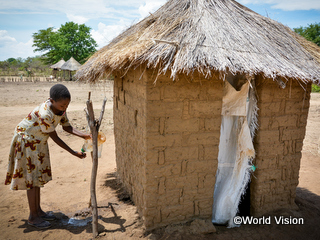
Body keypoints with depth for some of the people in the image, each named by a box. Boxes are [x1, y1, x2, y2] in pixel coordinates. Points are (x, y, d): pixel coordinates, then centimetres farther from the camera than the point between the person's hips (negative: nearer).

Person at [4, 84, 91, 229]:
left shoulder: (61, 108, -12)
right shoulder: (44, 114, -36)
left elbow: (67, 127, -2)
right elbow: (54, 137, -27)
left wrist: (84, 136, -17)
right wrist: (74, 153, -25)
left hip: (39, 141, 8)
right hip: (26, 140, -8)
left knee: (38, 175, 14)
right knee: (31, 177, -3)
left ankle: (38, 210, 27)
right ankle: (33, 217, 10)